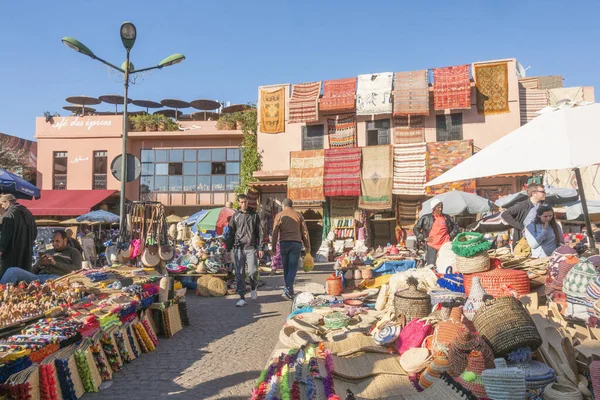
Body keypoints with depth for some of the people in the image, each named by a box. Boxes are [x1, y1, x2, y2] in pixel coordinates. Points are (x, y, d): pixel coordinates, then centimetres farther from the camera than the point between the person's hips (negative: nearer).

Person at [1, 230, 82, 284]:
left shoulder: (73, 252, 19)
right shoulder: (48, 252, 34)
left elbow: (76, 269, -1)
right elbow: (33, 271, 29)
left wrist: (55, 263, -6)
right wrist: (40, 265, 5)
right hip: (39, 276, 6)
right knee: (12, 271, -19)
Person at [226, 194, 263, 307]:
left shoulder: (254, 215, 9)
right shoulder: (235, 216, 9)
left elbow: (259, 233, 8)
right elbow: (230, 234, 10)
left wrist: (260, 248, 1)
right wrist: (228, 249, 5)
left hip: (251, 248, -1)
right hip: (238, 248, 1)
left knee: (253, 271, -9)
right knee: (239, 274, 0)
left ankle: (253, 288, 22)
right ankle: (242, 298, 7)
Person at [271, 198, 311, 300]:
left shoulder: (279, 215, 4)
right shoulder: (299, 215, 7)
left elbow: (275, 232, -1)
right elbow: (305, 232, 5)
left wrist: (273, 246, 3)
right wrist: (307, 247, 10)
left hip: (284, 243, 0)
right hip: (296, 243, 0)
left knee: (286, 267, 12)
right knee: (293, 267, 0)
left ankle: (289, 290, 20)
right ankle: (288, 290, -11)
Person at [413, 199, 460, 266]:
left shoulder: (447, 218, 12)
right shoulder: (426, 218, 5)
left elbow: (456, 228, 24)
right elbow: (415, 229, 7)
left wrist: (451, 236, 11)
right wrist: (424, 238, 0)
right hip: (431, 247, -2)